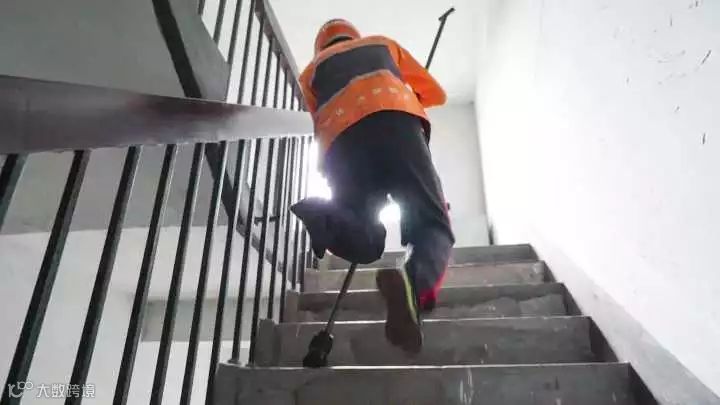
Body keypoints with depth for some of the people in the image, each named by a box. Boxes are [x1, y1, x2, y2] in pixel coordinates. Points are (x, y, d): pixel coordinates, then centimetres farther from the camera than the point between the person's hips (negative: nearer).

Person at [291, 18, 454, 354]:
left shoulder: (311, 71, 37)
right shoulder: (383, 44, 38)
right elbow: (435, 93, 42)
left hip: (340, 138, 1)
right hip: (395, 120, -1)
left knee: (365, 243, 5)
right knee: (431, 223, -5)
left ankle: (324, 217, -29)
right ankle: (415, 282, -40)